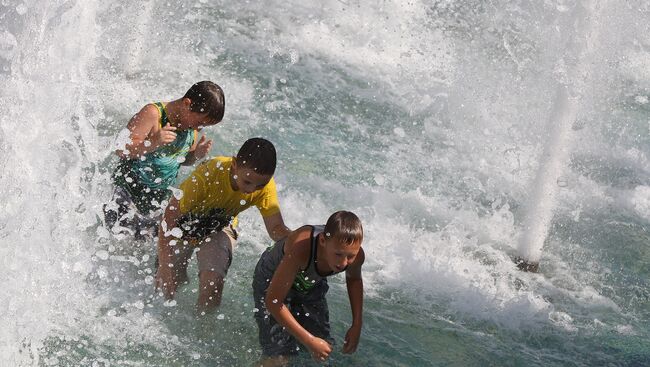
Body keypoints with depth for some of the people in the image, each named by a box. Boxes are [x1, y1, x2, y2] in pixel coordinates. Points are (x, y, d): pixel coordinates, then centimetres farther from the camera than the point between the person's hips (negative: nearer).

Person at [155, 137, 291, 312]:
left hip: (219, 228, 2)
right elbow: (169, 217, -34)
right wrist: (164, 266, -37)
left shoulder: (265, 185, -27)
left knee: (212, 285, -20)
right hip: (184, 224, -2)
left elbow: (276, 228, -21)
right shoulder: (208, 175, -39)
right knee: (169, 286, -5)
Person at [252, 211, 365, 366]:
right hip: (273, 281, -5)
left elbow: (354, 279, 1)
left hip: (311, 283, 5)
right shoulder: (301, 248, -46)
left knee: (325, 350, 6)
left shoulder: (356, 255, -29)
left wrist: (357, 326, -4)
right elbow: (273, 301, -36)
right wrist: (309, 341, -34)